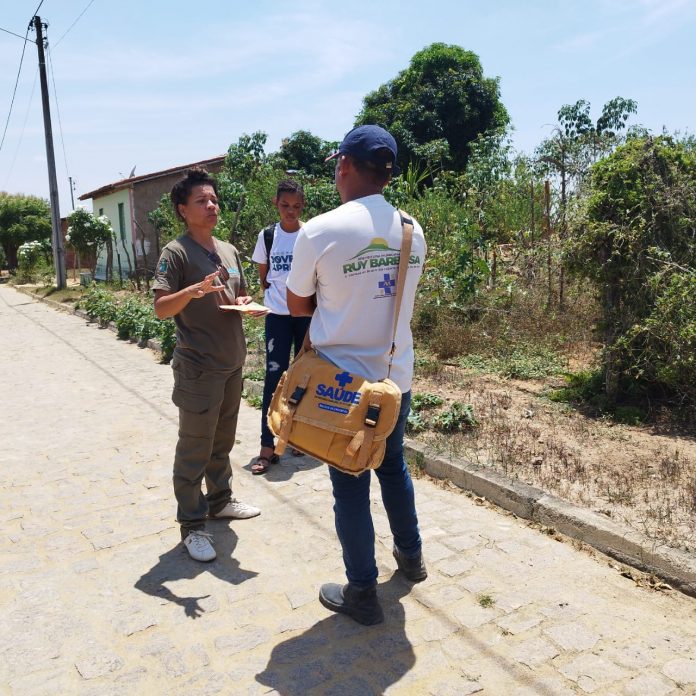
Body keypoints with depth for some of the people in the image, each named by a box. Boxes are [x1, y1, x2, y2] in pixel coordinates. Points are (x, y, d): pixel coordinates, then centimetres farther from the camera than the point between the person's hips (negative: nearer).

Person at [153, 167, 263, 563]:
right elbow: (161, 308, -17)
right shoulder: (176, 253, -10)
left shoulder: (229, 251, 12)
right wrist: (193, 290, -35)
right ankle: (193, 525, 12)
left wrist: (244, 302, -2)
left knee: (223, 441, 19)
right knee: (195, 449, 1)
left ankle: (220, 500, 35)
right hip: (199, 369, -7)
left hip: (233, 363, 7)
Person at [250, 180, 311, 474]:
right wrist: (274, 296, 3)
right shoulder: (267, 235, 2)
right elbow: (263, 276, 13)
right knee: (274, 376, -2)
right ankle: (267, 446, 1)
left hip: (307, 314, -1)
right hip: (277, 316, 1)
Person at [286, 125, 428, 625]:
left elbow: (298, 306, -4)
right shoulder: (412, 231, -1)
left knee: (350, 485, 9)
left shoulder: (319, 231, -16)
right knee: (393, 467, 25)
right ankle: (411, 555, 44)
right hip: (396, 376, 5)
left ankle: (362, 593, 23)